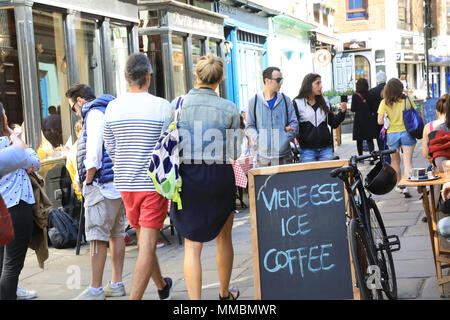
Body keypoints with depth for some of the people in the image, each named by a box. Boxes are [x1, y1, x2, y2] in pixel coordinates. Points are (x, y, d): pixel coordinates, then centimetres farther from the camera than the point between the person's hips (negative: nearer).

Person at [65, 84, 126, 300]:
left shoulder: (95, 113, -8)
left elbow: (94, 153, -17)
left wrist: (87, 181, -8)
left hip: (102, 184, -10)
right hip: (119, 183, 10)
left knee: (97, 237, -6)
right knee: (116, 234, 12)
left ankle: (95, 290, -4)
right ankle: (116, 284, 17)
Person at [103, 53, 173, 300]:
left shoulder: (112, 108, 1)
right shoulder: (162, 106, -11)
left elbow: (111, 150, 10)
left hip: (126, 185, 5)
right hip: (155, 184, -5)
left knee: (144, 241, 19)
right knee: (147, 245, -3)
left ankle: (163, 288, 37)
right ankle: (134, 297, -9)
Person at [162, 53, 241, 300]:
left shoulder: (178, 104, -4)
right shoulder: (229, 109, -4)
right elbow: (235, 152, 1)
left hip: (187, 178, 0)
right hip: (220, 177, 1)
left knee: (193, 244, 4)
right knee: (223, 238, 20)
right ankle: (225, 293, 37)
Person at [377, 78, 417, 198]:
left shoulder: (384, 103, -8)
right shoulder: (407, 99, -6)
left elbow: (380, 121, -10)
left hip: (392, 134, 1)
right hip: (407, 133, -1)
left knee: (395, 161, 18)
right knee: (407, 161, -1)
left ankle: (399, 185, 29)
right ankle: (406, 186, -15)